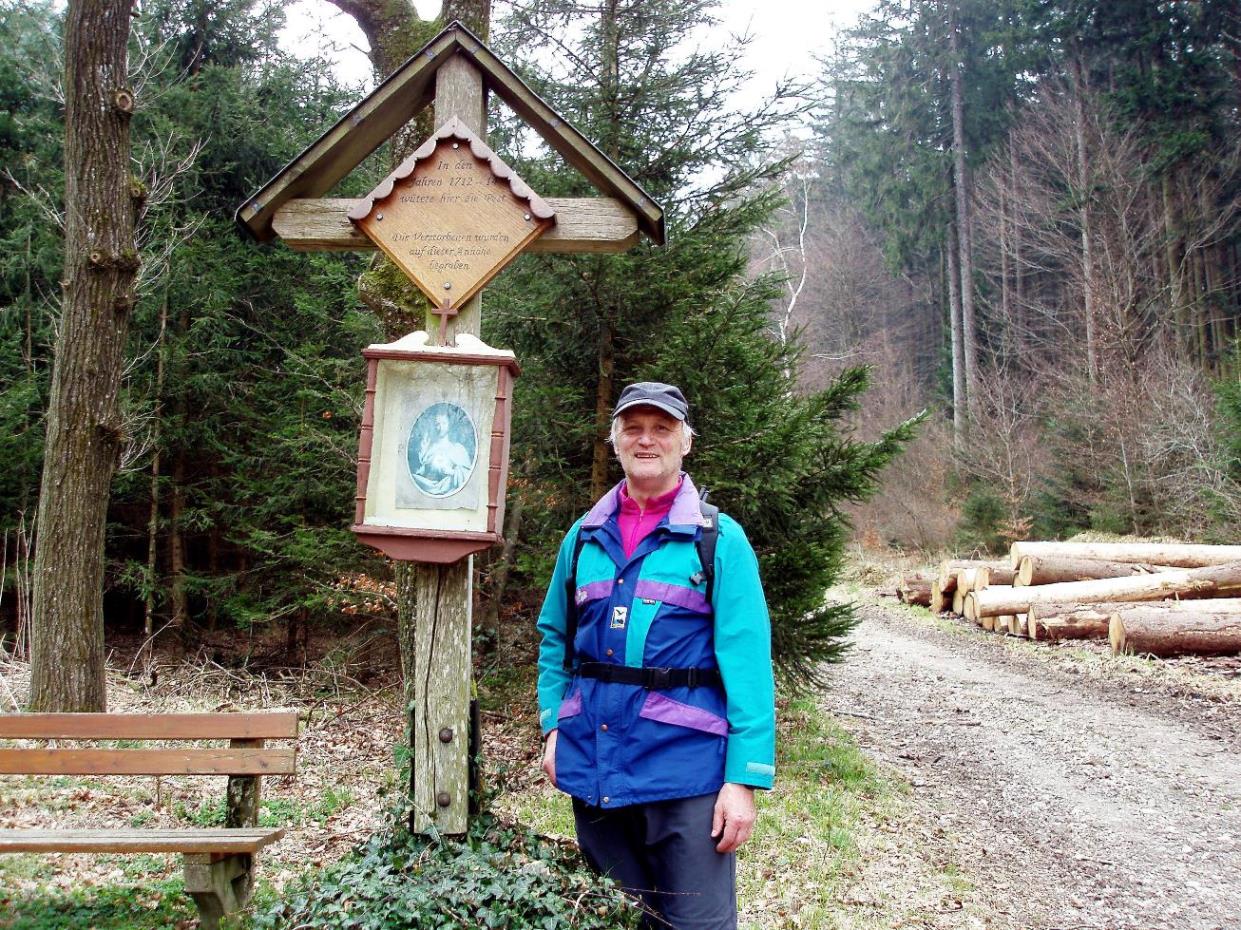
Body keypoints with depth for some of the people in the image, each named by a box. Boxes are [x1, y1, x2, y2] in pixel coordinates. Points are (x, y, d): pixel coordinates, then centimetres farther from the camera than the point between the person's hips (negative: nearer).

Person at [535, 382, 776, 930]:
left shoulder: (719, 539, -6)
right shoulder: (585, 536, 7)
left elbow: (747, 663, -11)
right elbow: (555, 636, 16)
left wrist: (745, 777, -16)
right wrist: (552, 726, 5)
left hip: (685, 766, -4)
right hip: (592, 762, 5)